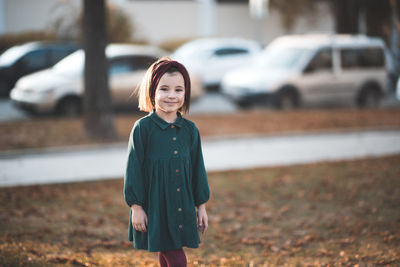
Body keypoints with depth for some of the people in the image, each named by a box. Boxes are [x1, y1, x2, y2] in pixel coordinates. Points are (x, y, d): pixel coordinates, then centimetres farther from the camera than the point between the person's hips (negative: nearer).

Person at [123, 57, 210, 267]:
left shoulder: (190, 130, 5)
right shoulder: (143, 128, -8)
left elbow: (198, 169, 11)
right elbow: (133, 169, -6)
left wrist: (201, 206, 12)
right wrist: (136, 206, -7)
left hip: (182, 208, 4)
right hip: (154, 208, -4)